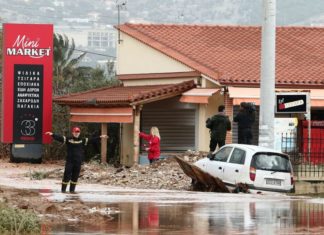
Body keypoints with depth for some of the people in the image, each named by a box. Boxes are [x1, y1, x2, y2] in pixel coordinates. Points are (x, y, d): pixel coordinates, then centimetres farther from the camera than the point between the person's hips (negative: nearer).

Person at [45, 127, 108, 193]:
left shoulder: (82, 140, 7)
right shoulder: (68, 139, -1)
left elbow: (91, 140, 9)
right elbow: (60, 138, -8)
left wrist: (100, 137, 7)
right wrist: (52, 134, -22)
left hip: (78, 162, 3)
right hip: (69, 161, -3)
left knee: (75, 176, 8)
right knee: (67, 175, -4)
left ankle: (72, 189, 17)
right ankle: (63, 189, 4)